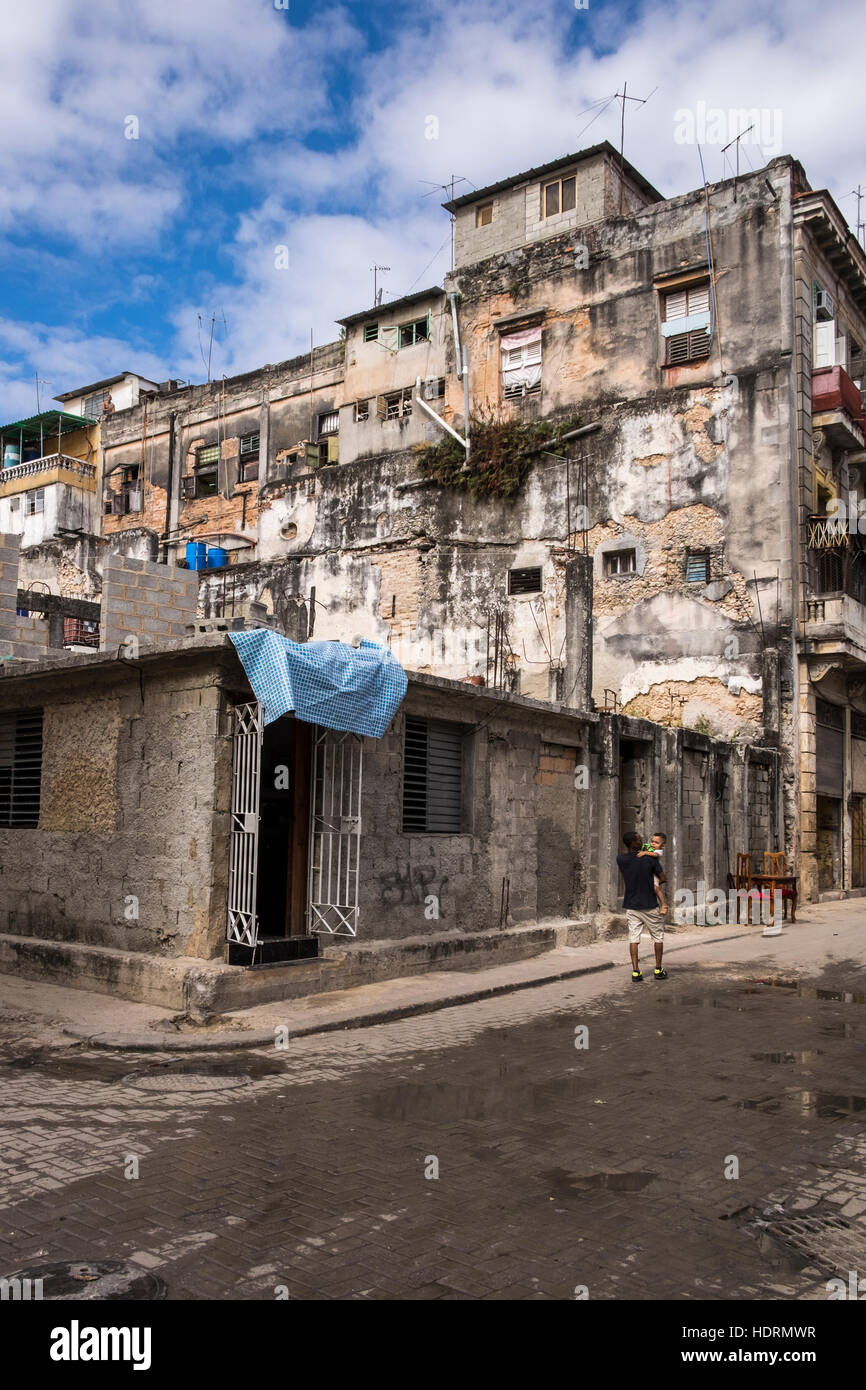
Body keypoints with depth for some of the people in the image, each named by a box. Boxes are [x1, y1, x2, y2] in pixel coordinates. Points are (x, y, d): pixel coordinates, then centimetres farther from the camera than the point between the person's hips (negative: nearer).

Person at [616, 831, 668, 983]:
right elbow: (662, 878, -4)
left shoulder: (620, 859, -4)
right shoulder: (650, 858, -12)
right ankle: (658, 970, 18)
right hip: (650, 905, -3)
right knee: (658, 936, 13)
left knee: (633, 937, 5)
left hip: (631, 905, 3)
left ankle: (635, 972, 0)